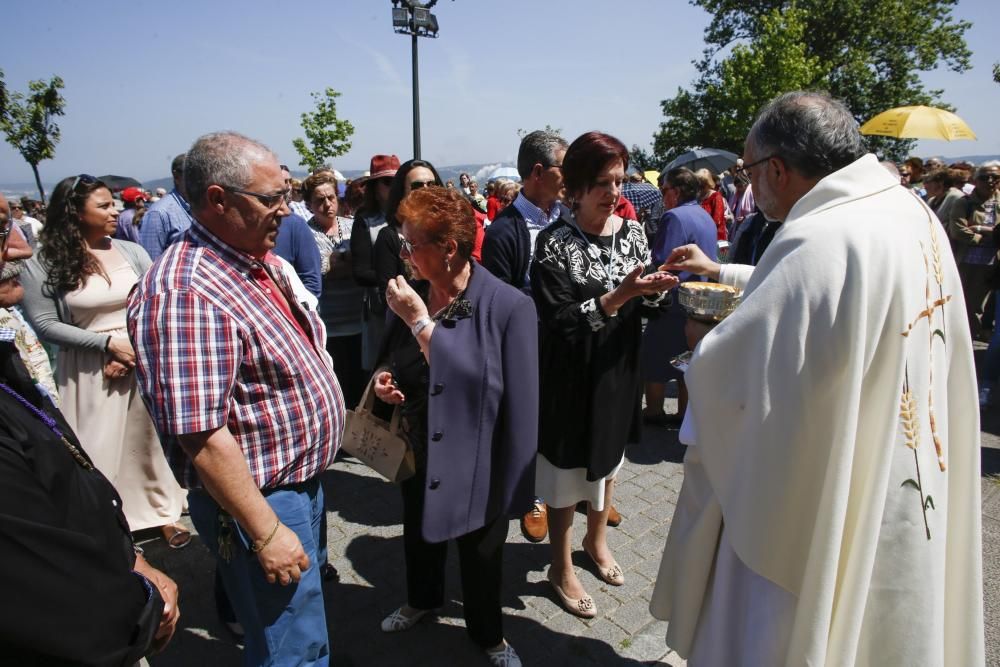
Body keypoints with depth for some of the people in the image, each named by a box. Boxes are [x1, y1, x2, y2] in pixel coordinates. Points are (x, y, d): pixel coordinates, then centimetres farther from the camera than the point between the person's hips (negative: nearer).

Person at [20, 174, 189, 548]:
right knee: (100, 448, 5)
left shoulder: (131, 251, 0)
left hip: (142, 360, 2)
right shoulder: (43, 264, -5)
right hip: (88, 371, -2)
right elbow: (44, 324, -8)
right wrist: (109, 342, -15)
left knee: (148, 438, 12)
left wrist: (135, 348, -13)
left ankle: (162, 512, 30)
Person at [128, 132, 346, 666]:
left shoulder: (260, 261, 4)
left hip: (300, 478, 9)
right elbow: (202, 438, -28)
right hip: (257, 500, -9)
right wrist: (266, 534, -22)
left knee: (307, 607, 29)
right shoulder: (185, 294, -27)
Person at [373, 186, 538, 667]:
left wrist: (420, 320, -28)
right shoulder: (411, 295, -4)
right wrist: (383, 378, -14)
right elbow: (393, 361, 12)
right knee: (418, 534, 27)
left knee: (480, 553, 17)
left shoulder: (508, 306, -23)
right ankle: (422, 599, 59)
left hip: (475, 463, -5)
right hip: (415, 454, 5)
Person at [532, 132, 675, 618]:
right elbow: (558, 321, -21)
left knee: (608, 458, 22)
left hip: (619, 368, 6)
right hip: (571, 375, -5)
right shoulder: (554, 242, -16)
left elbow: (643, 304, 6)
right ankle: (561, 567, 31)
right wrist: (619, 295, -30)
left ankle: (597, 539, 48)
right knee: (567, 468, 9)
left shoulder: (632, 231, 1)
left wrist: (655, 289, -16)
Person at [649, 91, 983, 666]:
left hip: (820, 506, -9)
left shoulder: (821, 242, -30)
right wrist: (722, 271, 18)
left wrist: (703, 342, -7)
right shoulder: (910, 211, 0)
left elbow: (733, 371, -28)